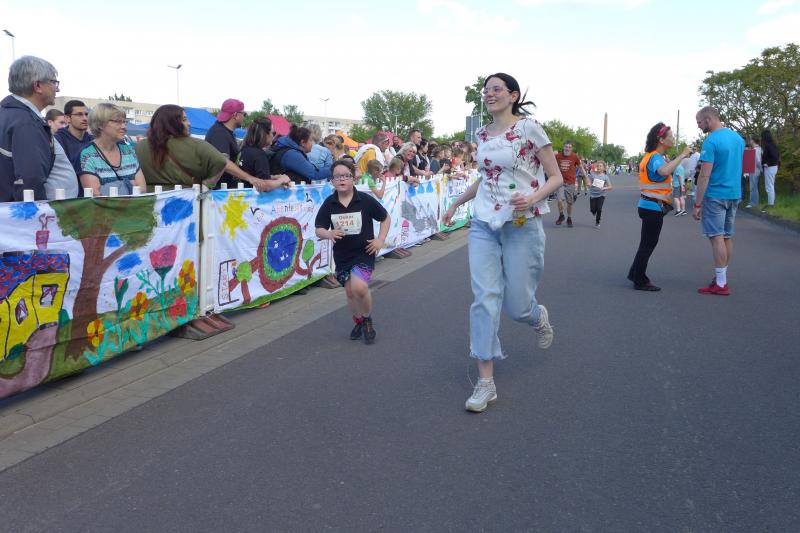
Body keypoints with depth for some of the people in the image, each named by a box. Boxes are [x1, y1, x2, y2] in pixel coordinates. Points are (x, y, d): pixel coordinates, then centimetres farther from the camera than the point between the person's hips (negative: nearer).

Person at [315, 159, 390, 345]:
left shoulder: (365, 200, -10)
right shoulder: (329, 203, -3)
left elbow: (386, 218, 3)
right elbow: (319, 230, 1)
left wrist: (380, 240, -6)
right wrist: (329, 234, -21)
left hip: (364, 252, -4)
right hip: (342, 255, 4)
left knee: (359, 287, -22)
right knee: (350, 291, 11)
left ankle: (367, 320, 5)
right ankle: (358, 321, 37)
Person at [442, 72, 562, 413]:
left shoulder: (529, 128, -6)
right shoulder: (482, 134, 10)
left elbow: (556, 177, -4)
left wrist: (533, 198, -22)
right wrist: (457, 203, 31)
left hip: (522, 225, -4)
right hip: (484, 225, 4)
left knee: (517, 305, 0)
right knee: (484, 298, -7)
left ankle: (539, 317, 40)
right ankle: (485, 382, -2)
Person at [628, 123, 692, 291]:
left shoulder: (650, 156, 13)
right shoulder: (655, 157, -19)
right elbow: (664, 171, -41)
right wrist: (682, 155, -33)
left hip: (648, 206, 10)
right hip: (653, 207, -10)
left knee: (647, 243, 18)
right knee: (648, 244, -2)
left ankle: (635, 273, 27)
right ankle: (640, 281, 6)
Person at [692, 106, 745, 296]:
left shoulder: (711, 141, -15)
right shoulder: (738, 138, 12)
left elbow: (705, 175, -18)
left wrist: (697, 204, -15)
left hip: (716, 196, -8)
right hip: (734, 194, 8)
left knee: (717, 237, -6)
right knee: (727, 237, 11)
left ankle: (721, 284, -5)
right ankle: (721, 278, 18)